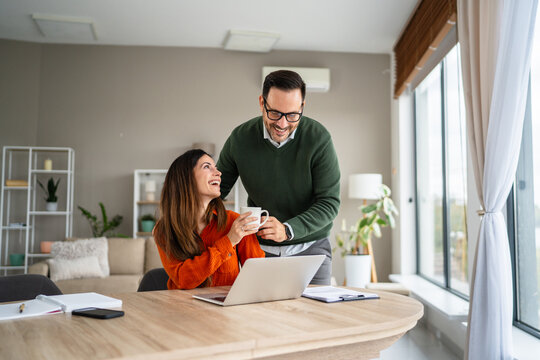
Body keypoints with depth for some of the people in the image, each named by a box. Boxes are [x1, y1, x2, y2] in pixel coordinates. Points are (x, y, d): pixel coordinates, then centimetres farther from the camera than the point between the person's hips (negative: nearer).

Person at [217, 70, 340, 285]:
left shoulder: (318, 138, -16)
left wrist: (287, 230, -30)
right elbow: (215, 191, 4)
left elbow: (329, 203, -16)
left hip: (310, 248, -1)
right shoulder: (240, 138, -9)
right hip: (260, 249, 1)